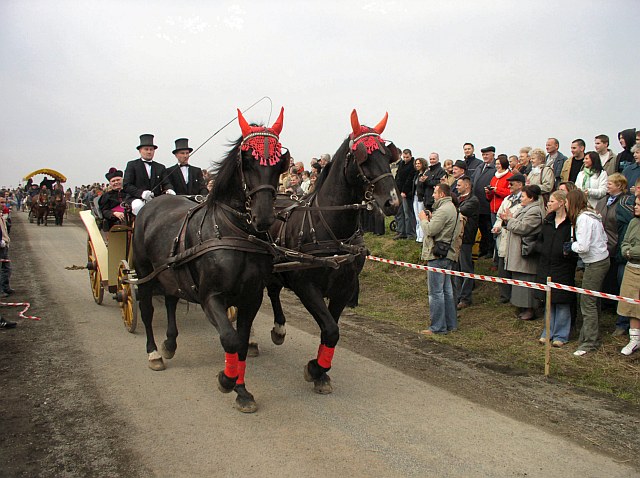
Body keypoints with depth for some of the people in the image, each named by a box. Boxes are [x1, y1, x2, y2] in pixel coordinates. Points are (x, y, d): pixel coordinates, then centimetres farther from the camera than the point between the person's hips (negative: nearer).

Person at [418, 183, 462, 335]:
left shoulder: (443, 210, -18)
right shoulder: (453, 208, 16)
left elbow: (430, 230, -21)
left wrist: (423, 219, -4)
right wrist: (431, 219, 7)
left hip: (438, 255, -11)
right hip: (448, 254, 11)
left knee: (436, 291, -5)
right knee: (446, 289, 15)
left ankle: (438, 327, 0)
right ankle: (451, 323, 22)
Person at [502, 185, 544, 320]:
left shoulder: (535, 211, -16)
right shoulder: (525, 209, 17)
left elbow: (522, 228, -22)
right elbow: (517, 226, 22)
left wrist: (510, 219, -8)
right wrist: (508, 220, 5)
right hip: (518, 253, 11)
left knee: (526, 280, -6)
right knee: (520, 279, 14)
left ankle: (530, 310, 1)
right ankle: (524, 308, 22)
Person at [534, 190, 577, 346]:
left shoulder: (571, 222, -10)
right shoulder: (548, 220, 10)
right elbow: (539, 241, 16)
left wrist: (567, 251, -25)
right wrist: (542, 249, -3)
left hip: (563, 269, -6)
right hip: (546, 266, 6)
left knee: (562, 303, 3)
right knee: (548, 301, 13)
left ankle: (561, 335, 14)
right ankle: (548, 332, 24)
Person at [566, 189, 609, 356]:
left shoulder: (583, 219, -20)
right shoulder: (592, 215, 10)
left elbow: (583, 247, -26)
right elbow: (604, 238, 15)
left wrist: (572, 245, -5)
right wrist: (576, 244, 8)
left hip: (595, 264, -10)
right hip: (602, 259, 10)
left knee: (587, 303, -4)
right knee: (593, 301, 18)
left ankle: (589, 342, 2)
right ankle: (592, 336, 29)